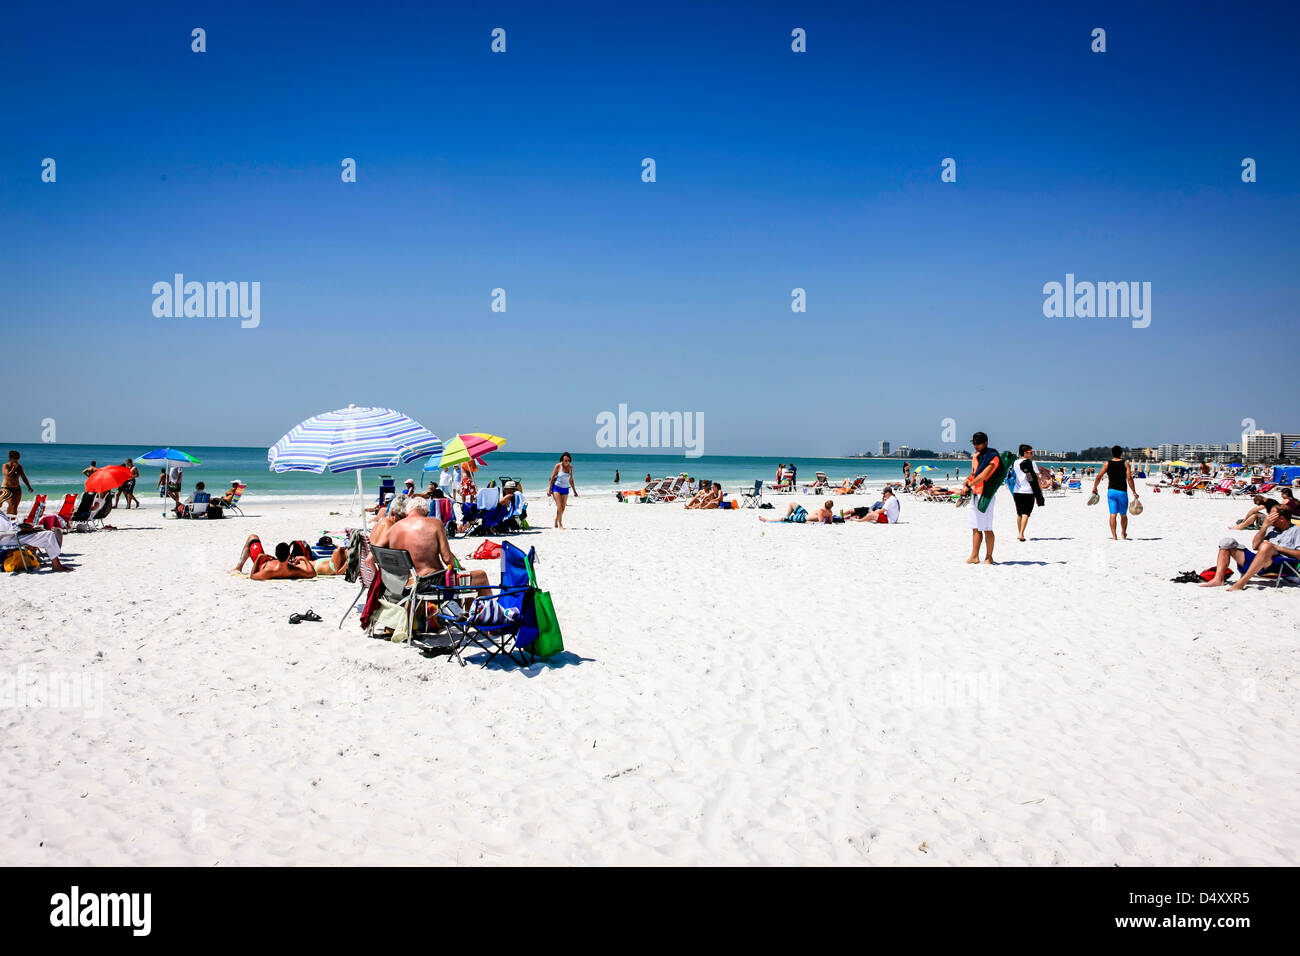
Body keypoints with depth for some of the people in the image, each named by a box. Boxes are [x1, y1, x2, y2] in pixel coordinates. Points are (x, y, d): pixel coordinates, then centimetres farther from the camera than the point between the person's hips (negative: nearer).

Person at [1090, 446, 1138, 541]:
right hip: (1122, 492, -1)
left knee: (1113, 514, -2)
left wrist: (1094, 488, 13)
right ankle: (1123, 534, 30)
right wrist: (1134, 492, -6)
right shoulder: (1126, 464, -1)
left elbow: (1099, 477, 1)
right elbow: (1129, 478, -9)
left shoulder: (1107, 464, 3)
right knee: (1123, 515, 16)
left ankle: (1114, 536, -12)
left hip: (1111, 491, 1)